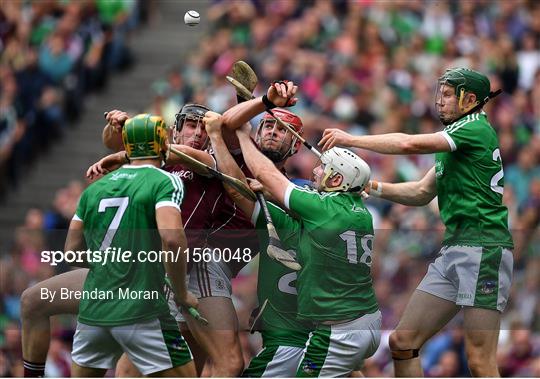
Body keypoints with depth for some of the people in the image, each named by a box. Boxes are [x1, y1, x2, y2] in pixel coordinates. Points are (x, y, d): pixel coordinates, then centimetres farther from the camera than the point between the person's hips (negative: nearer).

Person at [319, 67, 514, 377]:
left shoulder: (477, 129, -8)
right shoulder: (455, 137, 22)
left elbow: (410, 144, -18)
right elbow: (422, 193, 23)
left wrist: (351, 139, -10)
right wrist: (374, 187, 10)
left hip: (483, 248, -10)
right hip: (453, 247, 10)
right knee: (403, 342, 6)